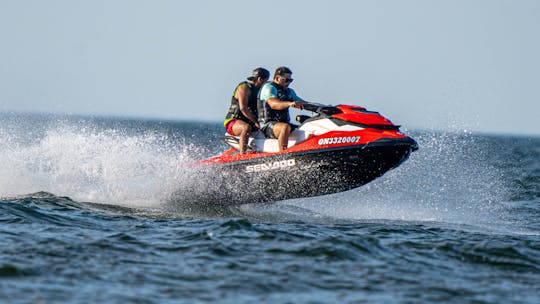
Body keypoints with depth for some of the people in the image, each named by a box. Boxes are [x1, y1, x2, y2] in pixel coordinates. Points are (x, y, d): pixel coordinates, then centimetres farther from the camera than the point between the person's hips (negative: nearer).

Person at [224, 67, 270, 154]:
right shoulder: (244, 87, -11)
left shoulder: (257, 90, 18)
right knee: (247, 127, -41)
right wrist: (255, 122, -23)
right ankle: (242, 154, -48)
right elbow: (243, 108, -22)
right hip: (233, 122, -9)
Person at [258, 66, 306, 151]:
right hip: (268, 124, -9)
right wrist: (290, 103, -43)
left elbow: (301, 102, 18)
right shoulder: (268, 87, -7)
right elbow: (273, 104, -25)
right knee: (286, 127, -38)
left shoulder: (289, 91, 21)